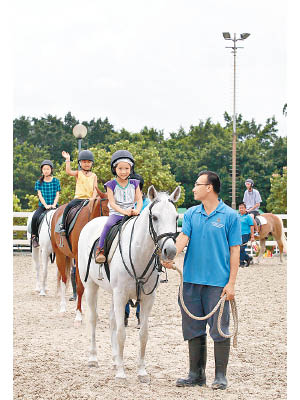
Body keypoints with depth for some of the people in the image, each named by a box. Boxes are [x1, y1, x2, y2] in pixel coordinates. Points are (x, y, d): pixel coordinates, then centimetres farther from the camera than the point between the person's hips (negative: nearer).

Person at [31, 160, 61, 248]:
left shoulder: (56, 181, 7)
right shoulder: (39, 182, 7)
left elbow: (57, 195, 4)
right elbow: (40, 195, 0)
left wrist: (53, 205, -12)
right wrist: (46, 205, -14)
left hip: (54, 205, 0)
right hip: (42, 206, 0)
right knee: (35, 218, -27)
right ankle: (34, 237, -13)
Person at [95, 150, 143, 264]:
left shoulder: (134, 184, 9)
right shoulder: (111, 185, 0)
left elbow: (139, 200, 4)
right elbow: (112, 203, -8)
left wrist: (137, 210, -19)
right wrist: (124, 211, -25)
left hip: (131, 214, 3)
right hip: (116, 213, -3)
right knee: (108, 224, -32)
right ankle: (100, 250, -26)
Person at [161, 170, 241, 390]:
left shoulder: (230, 216, -3)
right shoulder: (191, 214, 9)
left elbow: (234, 251, -3)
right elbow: (184, 236, -4)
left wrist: (231, 283, -9)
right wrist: (170, 256, -25)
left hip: (217, 282, -4)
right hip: (192, 281, 5)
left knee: (219, 329, 0)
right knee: (194, 330, 10)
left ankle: (220, 376, 10)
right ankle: (197, 374, 19)